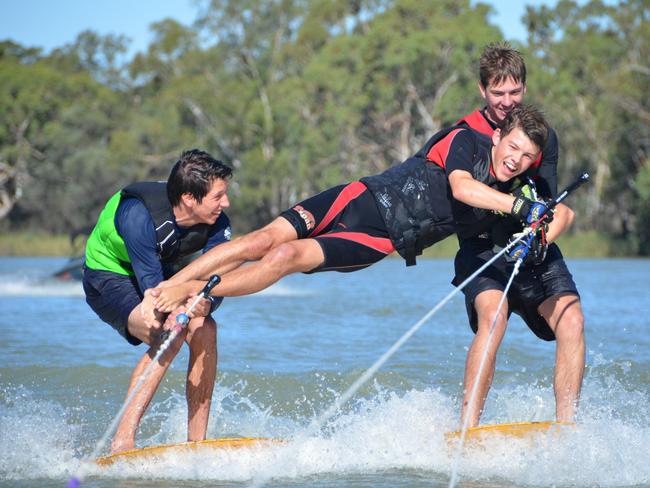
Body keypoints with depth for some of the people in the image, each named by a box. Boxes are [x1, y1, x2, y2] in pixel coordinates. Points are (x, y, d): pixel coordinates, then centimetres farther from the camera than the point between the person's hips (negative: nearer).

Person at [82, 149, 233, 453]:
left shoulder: (216, 223, -19)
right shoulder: (138, 215, -35)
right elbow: (152, 286, -35)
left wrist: (205, 303, -47)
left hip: (165, 274, 6)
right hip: (110, 277, -6)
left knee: (204, 330, -22)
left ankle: (196, 442, -15)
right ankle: (122, 441, -32)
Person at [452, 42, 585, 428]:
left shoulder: (544, 136, 10)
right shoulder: (465, 134, 0)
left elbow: (551, 207, 4)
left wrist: (542, 239, -19)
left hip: (534, 250, 4)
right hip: (482, 248, -4)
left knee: (571, 319, -19)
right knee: (493, 317, -30)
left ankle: (567, 425, -19)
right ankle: (467, 427, -33)